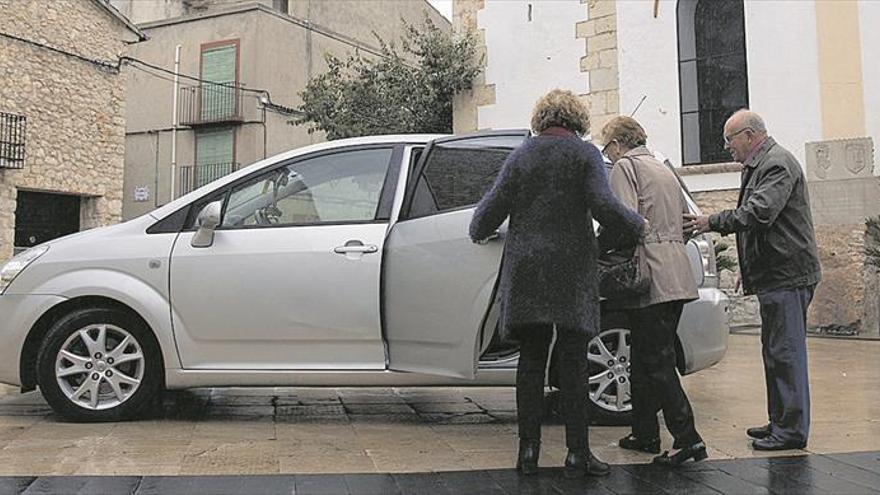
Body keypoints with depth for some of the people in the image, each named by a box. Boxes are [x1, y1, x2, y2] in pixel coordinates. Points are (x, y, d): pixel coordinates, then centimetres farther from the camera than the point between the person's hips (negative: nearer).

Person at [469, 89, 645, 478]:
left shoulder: (521, 155, 8)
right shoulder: (584, 154, 0)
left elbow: (494, 204, 5)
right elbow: (604, 205, -11)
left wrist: (479, 232, 25)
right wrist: (636, 227, 7)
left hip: (526, 270, 3)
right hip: (571, 271, -2)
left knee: (531, 360, 8)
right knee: (573, 362, 3)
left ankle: (529, 449, 10)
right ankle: (577, 453, 6)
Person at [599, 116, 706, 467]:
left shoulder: (625, 167, -3)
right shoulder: (663, 169, 24)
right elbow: (685, 219, 25)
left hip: (653, 277, -9)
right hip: (677, 277, 9)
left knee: (656, 361, -7)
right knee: (646, 358, 15)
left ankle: (687, 438, -10)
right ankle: (645, 434, 21)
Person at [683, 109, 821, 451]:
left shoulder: (777, 164, -13)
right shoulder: (760, 165, 19)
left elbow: (759, 212, -25)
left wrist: (712, 223, -20)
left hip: (786, 275, -11)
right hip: (775, 274, 11)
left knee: (785, 352, -6)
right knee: (776, 351, 15)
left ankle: (792, 429, 1)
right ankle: (780, 422, 24)